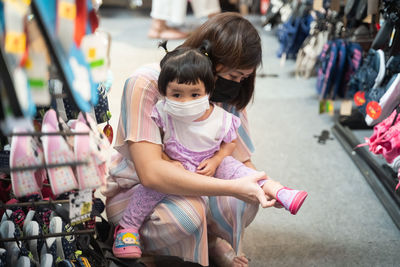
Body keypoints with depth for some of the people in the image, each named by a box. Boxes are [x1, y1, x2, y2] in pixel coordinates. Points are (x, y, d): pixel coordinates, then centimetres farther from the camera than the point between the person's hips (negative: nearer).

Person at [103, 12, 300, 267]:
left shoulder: (229, 97, -8)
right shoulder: (145, 84, -27)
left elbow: (242, 161, -4)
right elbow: (150, 172, -37)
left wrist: (268, 188, -29)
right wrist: (233, 187, -42)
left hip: (189, 185, 5)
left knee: (247, 195, -25)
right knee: (188, 212, -37)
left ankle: (212, 241, 8)